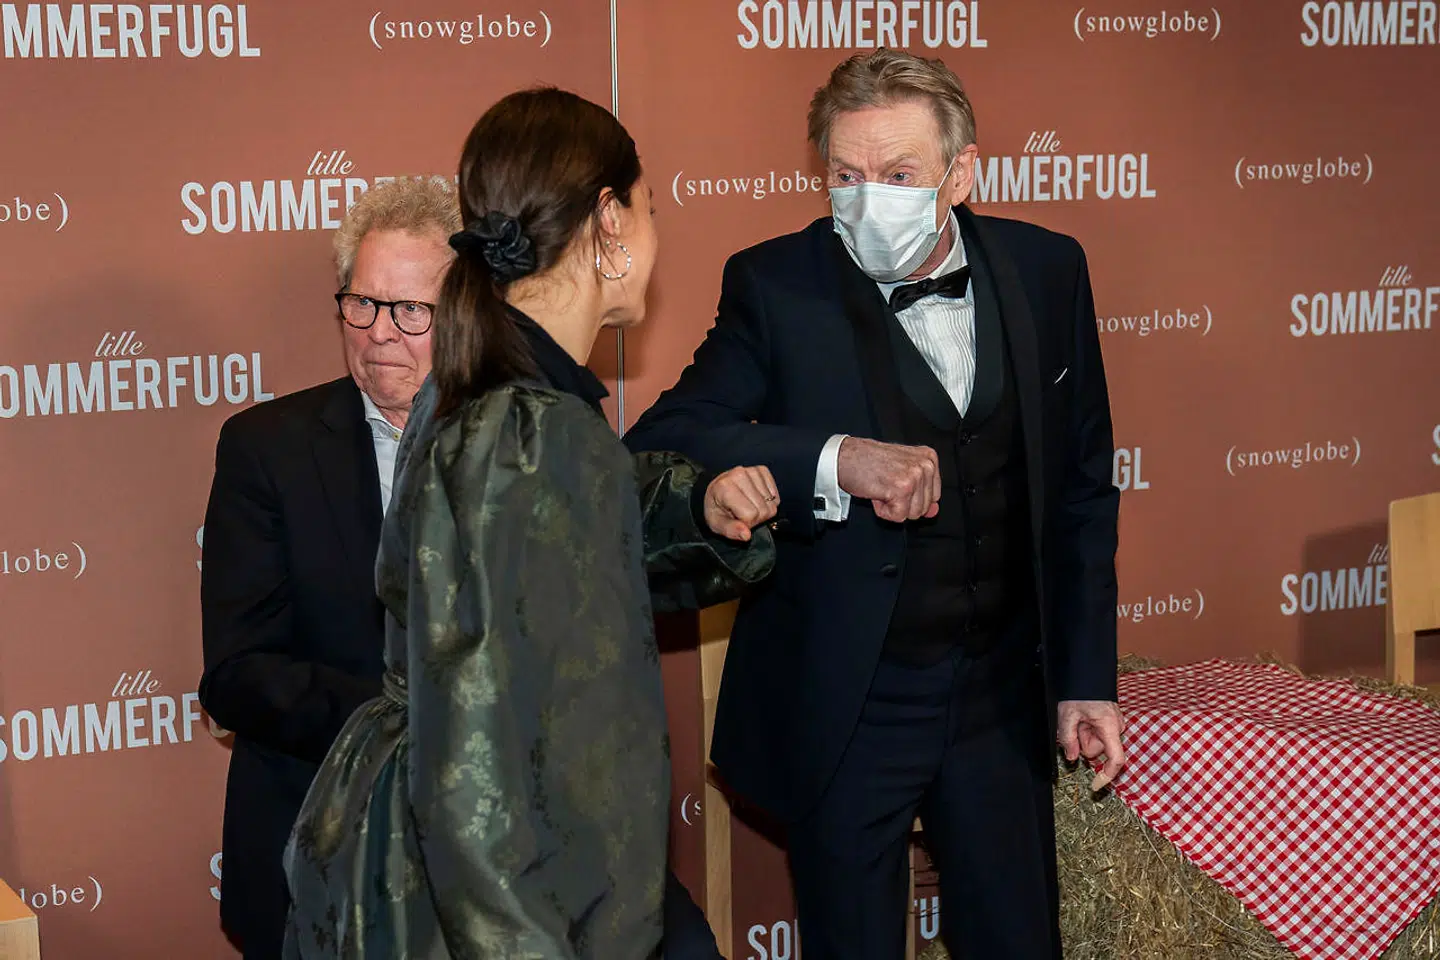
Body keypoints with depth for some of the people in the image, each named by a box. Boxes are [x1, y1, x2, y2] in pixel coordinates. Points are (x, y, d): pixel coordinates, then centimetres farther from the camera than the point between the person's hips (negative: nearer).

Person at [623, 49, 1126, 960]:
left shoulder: (1046, 270, -1)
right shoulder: (777, 286, -11)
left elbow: (1082, 488, 8)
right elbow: (655, 454, -20)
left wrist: (1086, 677, 7)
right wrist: (834, 460, -33)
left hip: (1002, 693, 3)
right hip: (844, 706, -3)